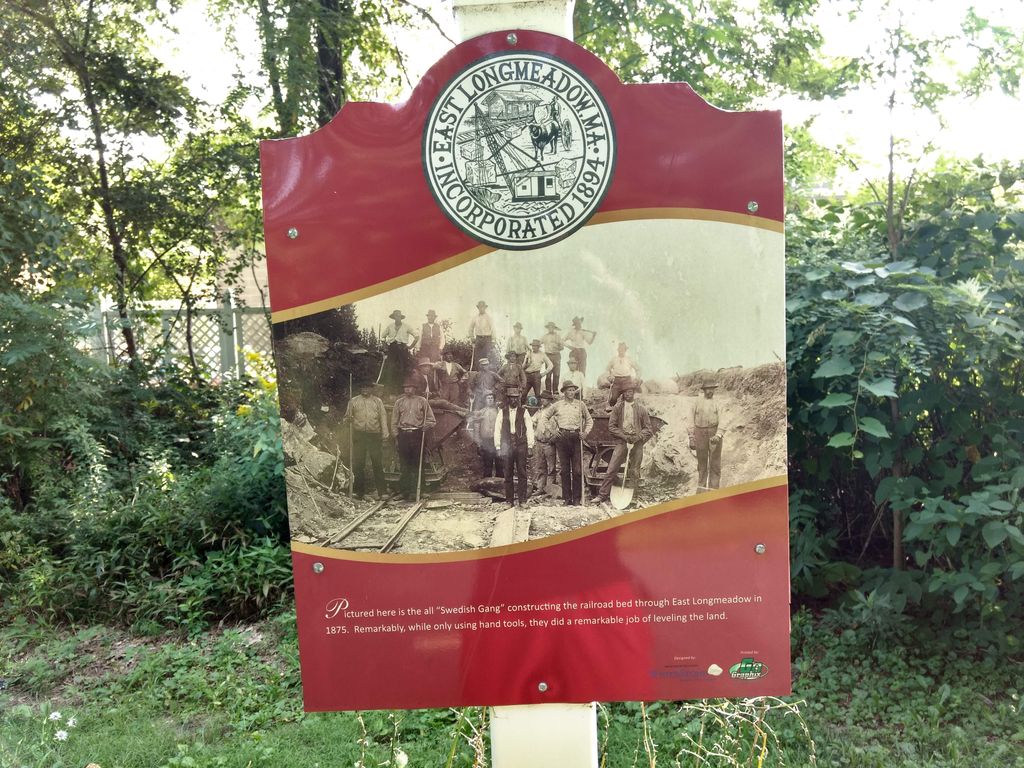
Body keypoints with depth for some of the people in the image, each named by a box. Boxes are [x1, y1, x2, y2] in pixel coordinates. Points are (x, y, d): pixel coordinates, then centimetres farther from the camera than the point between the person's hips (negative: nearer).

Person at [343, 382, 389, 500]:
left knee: (378, 463, -3)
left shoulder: (378, 401, 13)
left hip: (374, 435, -1)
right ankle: (359, 491, 11)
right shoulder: (353, 401, 13)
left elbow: (383, 416, 7)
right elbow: (347, 417, 14)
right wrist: (349, 420, -10)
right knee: (358, 463, 1)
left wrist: (385, 432, -3)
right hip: (359, 435, 1)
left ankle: (382, 491, 0)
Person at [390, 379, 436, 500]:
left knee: (417, 464, -2)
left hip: (418, 434, -1)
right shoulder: (399, 402, 13)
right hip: (403, 435, 1)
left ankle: (416, 492, 2)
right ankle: (405, 491, 6)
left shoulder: (422, 401, 8)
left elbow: (431, 420, 10)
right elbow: (394, 422, 14)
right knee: (404, 465, 1)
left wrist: (426, 426, -9)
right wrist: (396, 436, 6)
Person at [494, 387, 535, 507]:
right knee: (508, 474, 3)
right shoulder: (502, 412, 8)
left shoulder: (523, 411, 7)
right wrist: (498, 447, 1)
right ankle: (509, 500, 9)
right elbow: (497, 430, 7)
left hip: (521, 445, 0)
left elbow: (529, 429, 6)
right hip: (506, 445, 1)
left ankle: (522, 500, 1)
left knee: (522, 473, -3)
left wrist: (530, 446, 0)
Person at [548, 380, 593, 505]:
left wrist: (586, 432, 3)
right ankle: (567, 498, 8)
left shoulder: (580, 404, 8)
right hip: (562, 437, 0)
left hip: (576, 437, 0)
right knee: (565, 469, 2)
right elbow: (546, 417, 21)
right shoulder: (557, 405, 8)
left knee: (577, 469, -3)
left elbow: (589, 420, 18)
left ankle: (576, 498, 4)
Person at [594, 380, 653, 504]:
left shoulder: (641, 409, 6)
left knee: (634, 473, 4)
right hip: (621, 442, -1)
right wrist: (624, 436, -9)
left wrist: (637, 437, -10)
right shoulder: (617, 408, 5)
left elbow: (649, 429, 7)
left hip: (637, 444, 1)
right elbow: (611, 426, 2)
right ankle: (602, 495, -2)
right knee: (611, 470, -7)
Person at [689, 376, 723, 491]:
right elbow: (692, 421, 6)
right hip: (700, 435, 2)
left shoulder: (719, 403, -1)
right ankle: (701, 488, 20)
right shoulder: (697, 403, 4)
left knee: (715, 464, 1)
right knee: (702, 463, 10)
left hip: (714, 435, -1)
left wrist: (718, 436, -22)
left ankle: (713, 489, 8)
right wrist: (691, 439, 1)